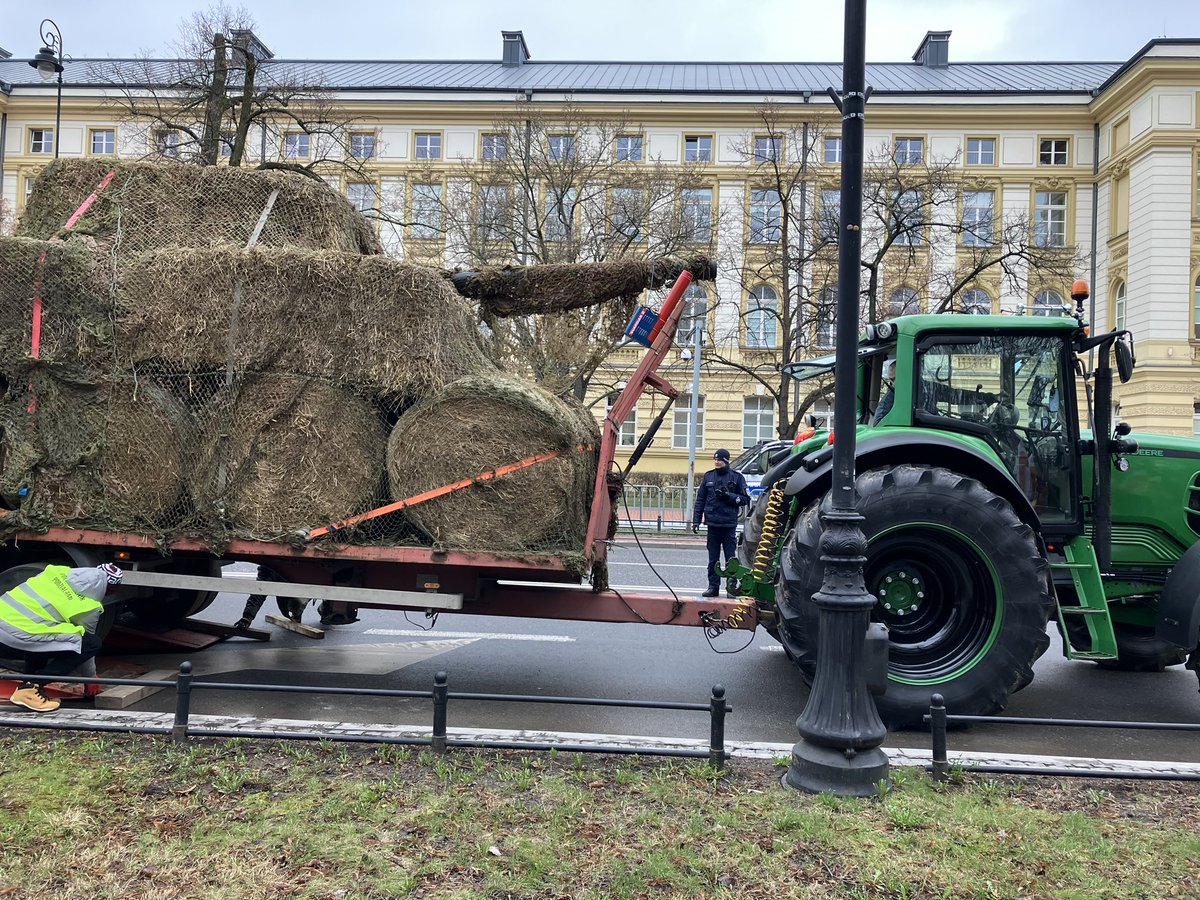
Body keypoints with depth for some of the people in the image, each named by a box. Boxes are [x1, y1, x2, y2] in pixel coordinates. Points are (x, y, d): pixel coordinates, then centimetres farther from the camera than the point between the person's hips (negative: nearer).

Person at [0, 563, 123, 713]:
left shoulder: (61, 571, 13)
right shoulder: (90, 607, 0)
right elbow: (83, 642, 13)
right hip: (21, 635, -7)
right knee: (93, 644, 0)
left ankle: (28, 680, 19)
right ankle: (30, 687, -4)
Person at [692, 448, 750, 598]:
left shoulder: (736, 476, 0)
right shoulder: (708, 476, 8)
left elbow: (745, 499, 1)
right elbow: (700, 499, 11)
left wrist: (729, 496, -13)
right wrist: (696, 520, 6)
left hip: (729, 524, -3)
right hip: (713, 523, 3)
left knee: (730, 558, 0)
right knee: (713, 559, 9)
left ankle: (731, 587, 7)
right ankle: (713, 587, 16)